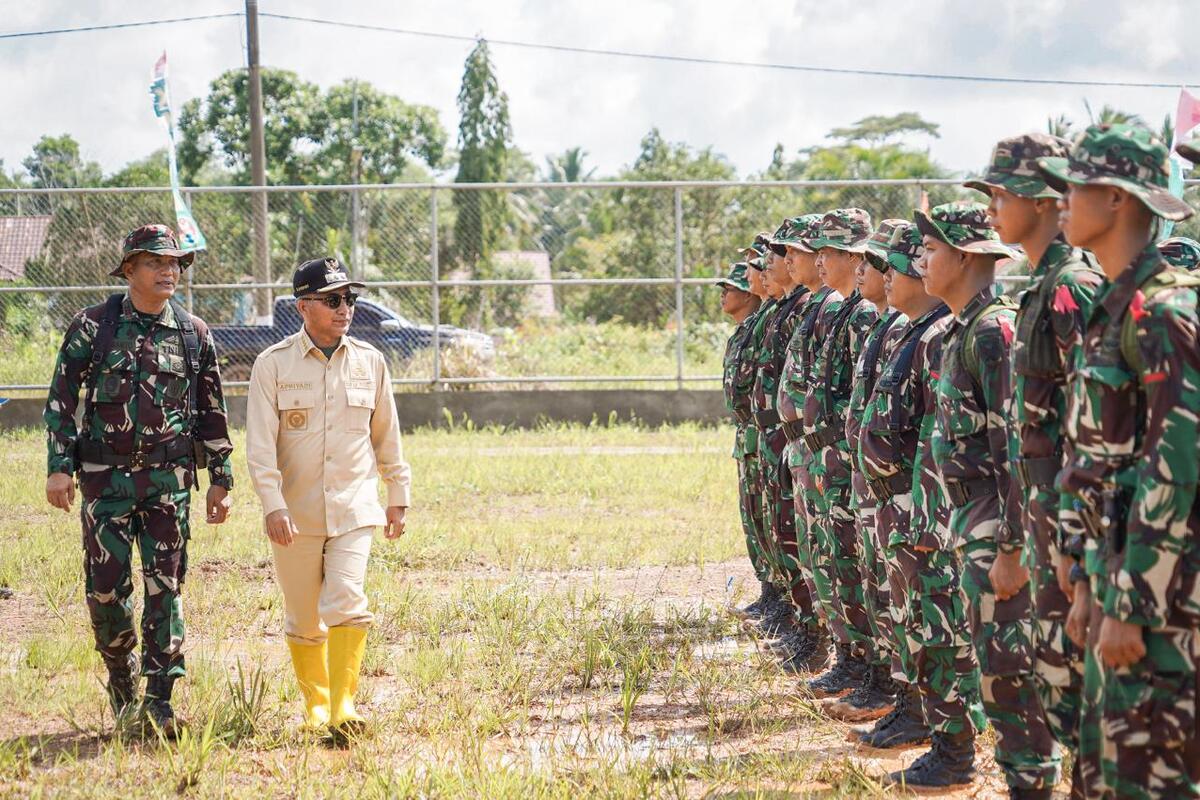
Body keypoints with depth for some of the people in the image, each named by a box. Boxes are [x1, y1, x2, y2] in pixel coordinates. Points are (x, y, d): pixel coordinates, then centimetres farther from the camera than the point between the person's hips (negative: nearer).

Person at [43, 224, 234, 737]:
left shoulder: (194, 335, 7)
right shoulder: (92, 327, 1)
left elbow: (212, 413, 13)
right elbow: (61, 400, 2)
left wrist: (220, 479, 11)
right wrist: (58, 468, -5)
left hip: (169, 480, 1)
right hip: (105, 478, -1)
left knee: (165, 587, -4)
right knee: (106, 587, 0)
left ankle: (159, 699, 0)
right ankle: (121, 678, 23)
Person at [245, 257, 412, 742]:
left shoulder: (369, 362, 5)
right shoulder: (273, 364, -4)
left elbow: (386, 435, 15)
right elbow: (260, 445, -9)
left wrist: (398, 497, 16)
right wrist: (273, 505, -19)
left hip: (353, 509, 1)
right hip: (295, 514, -1)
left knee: (347, 603, -17)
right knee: (303, 619, 7)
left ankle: (344, 707, -18)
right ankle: (315, 703, 26)